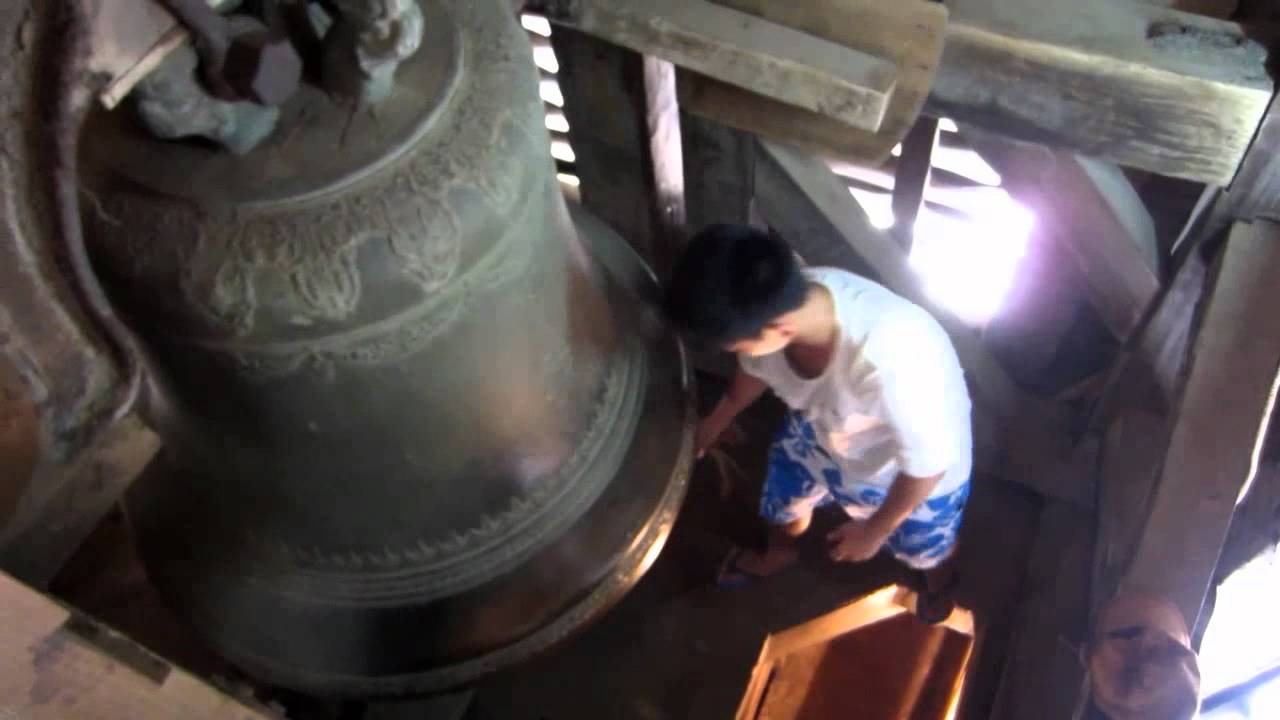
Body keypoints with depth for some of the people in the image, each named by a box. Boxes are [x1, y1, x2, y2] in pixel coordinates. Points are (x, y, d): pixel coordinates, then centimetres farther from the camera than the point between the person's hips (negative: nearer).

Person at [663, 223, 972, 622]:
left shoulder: (891, 359, -49)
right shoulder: (776, 302, -31)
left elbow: (928, 465, -30)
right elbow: (757, 367, -4)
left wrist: (873, 532, -13)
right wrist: (718, 419, 14)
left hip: (918, 468, -3)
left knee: (925, 551, 26)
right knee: (786, 499, 27)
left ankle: (938, 582, 64)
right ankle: (777, 555, 63)